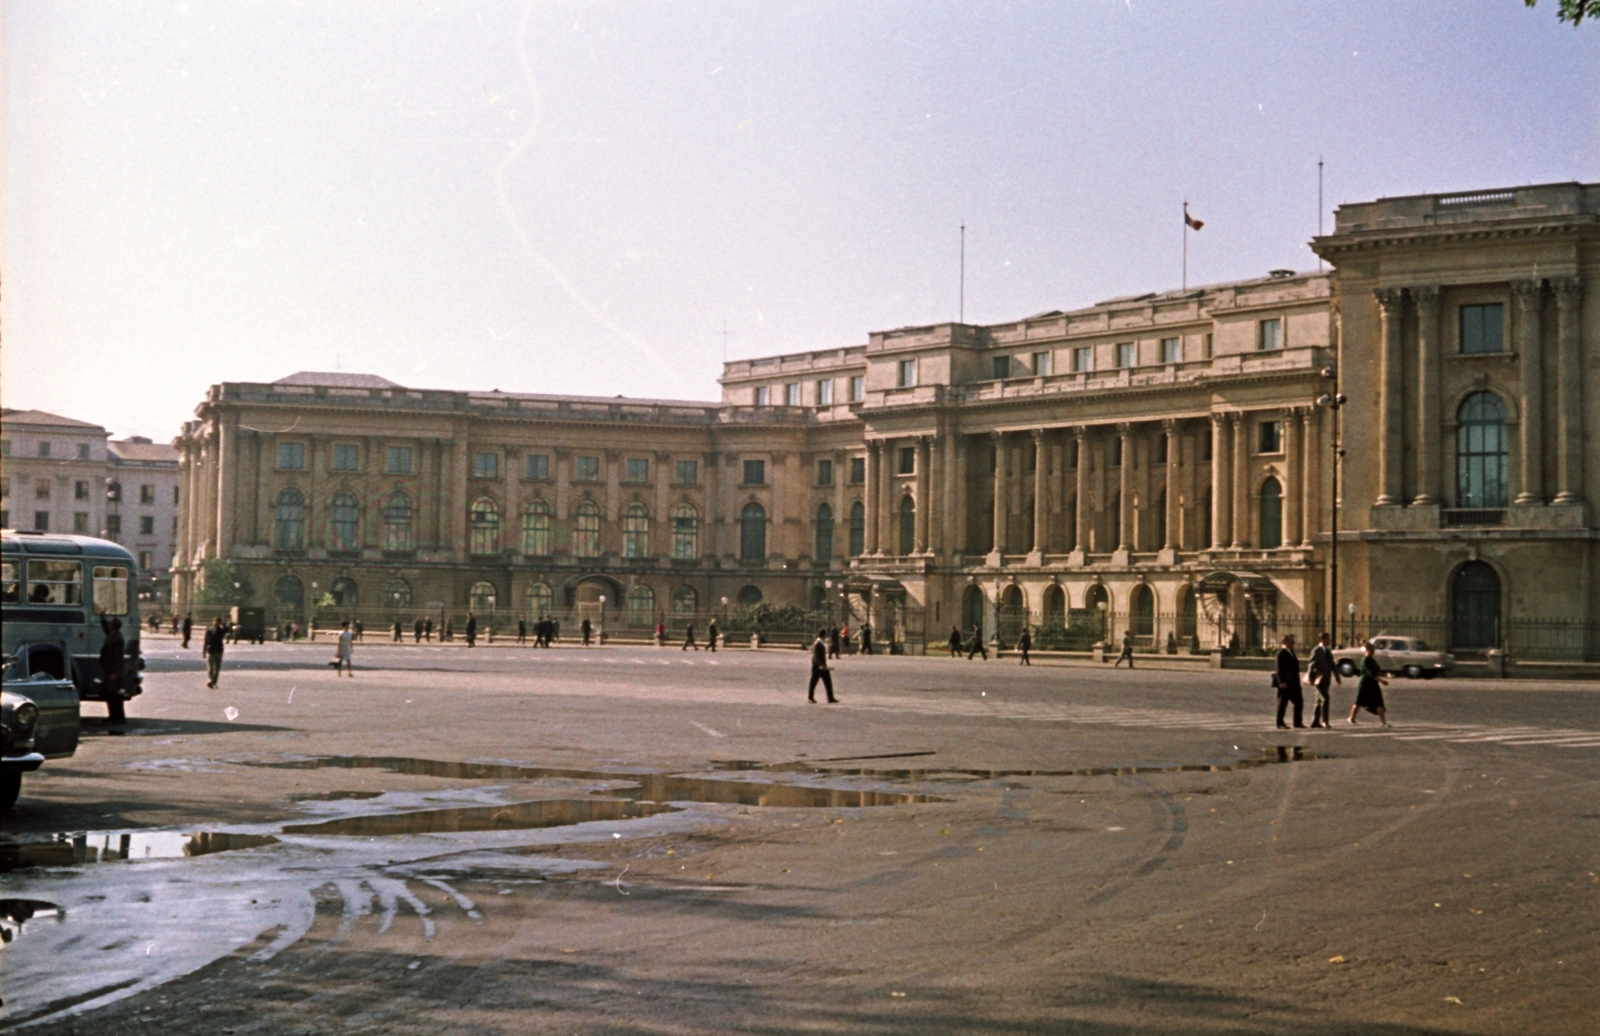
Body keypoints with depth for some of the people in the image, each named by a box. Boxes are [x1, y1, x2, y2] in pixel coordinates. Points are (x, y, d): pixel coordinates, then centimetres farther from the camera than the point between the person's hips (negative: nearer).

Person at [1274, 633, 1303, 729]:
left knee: (1299, 701, 9)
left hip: (1293, 683, 9)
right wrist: (1281, 681, -24)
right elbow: (1280, 668, -18)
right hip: (1285, 683, -9)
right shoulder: (1282, 653, -12)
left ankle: (1298, 722, 14)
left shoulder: (1291, 652, 16)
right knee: (1283, 702, -1)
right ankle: (1280, 722, 7)